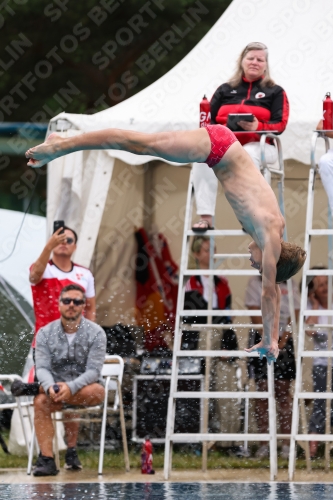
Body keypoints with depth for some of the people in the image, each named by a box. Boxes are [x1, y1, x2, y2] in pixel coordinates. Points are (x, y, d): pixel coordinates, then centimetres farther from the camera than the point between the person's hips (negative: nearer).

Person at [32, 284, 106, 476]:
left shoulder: (96, 333, -5)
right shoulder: (45, 333, 2)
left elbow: (93, 371, -14)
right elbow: (42, 367, -7)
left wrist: (70, 387, -31)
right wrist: (50, 387, -30)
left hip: (87, 387, -2)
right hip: (56, 385, 2)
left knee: (95, 392, -36)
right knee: (40, 402, -30)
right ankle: (47, 459, -32)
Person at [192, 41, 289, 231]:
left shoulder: (275, 92, 13)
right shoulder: (225, 90, 21)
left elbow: (280, 124, 0)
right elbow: (209, 119, 15)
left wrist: (258, 127, -19)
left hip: (259, 145, -3)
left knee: (247, 155, -41)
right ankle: (205, 216, -37)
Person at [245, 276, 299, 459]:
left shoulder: (290, 284, 6)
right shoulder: (255, 282, 3)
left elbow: (294, 314, 1)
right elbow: (255, 313, -4)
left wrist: (283, 340, -10)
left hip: (285, 341, 1)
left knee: (283, 392, -1)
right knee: (262, 391, -3)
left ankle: (286, 444, -2)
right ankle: (264, 445, -1)